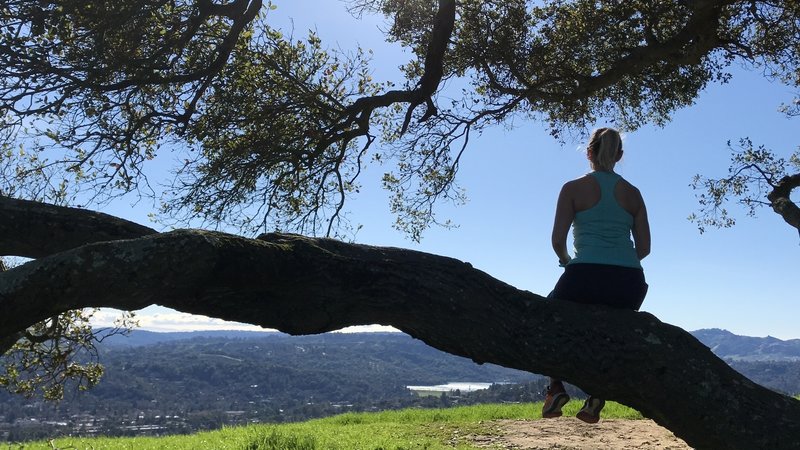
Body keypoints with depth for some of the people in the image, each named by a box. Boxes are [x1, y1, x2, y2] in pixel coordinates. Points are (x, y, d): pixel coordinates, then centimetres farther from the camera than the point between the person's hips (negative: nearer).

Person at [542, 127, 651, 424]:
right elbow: (644, 247, 11)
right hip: (629, 283, 4)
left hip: (585, 277, -3)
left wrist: (566, 260, 17)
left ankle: (556, 387, 7)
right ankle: (597, 395, 14)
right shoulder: (633, 193, 13)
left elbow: (558, 239, -4)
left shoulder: (574, 188, 3)